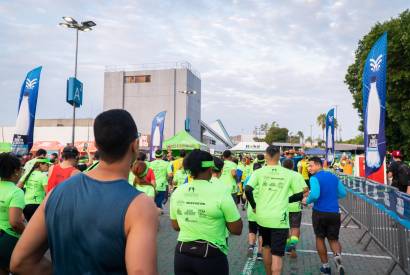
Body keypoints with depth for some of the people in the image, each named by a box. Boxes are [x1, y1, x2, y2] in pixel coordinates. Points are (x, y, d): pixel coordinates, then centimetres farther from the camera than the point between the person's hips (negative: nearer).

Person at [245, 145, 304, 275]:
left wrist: (254, 206, 3)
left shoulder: (259, 172, -2)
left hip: (262, 216, 2)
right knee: (277, 254, 2)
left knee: (266, 247, 25)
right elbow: (300, 195, 2)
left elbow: (247, 190, -12)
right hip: (279, 218, -2)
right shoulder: (288, 174, -1)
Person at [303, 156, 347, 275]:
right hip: (334, 213, 4)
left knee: (320, 238, 17)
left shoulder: (315, 178, -12)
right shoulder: (334, 177, 7)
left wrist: (307, 201, -5)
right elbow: (343, 193, 10)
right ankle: (337, 255, -13)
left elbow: (315, 195, -24)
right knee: (333, 239, 17)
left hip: (320, 213, -4)